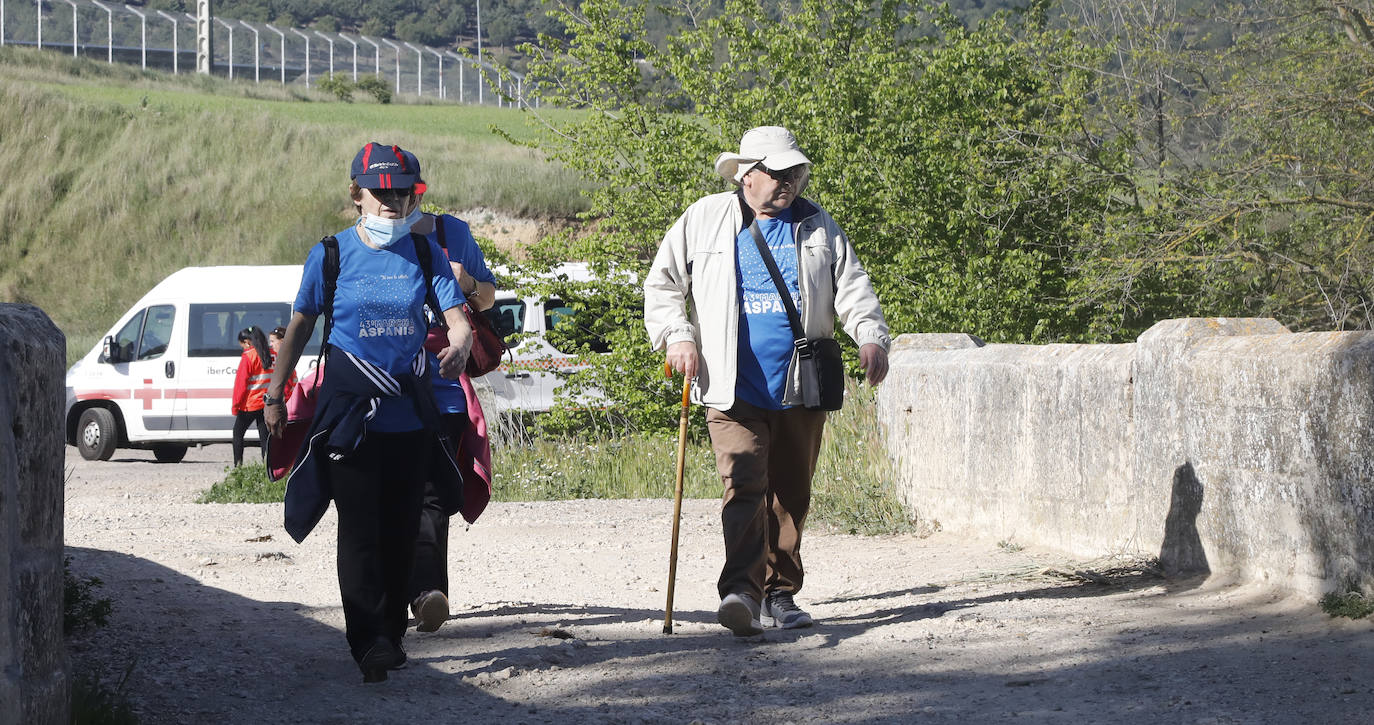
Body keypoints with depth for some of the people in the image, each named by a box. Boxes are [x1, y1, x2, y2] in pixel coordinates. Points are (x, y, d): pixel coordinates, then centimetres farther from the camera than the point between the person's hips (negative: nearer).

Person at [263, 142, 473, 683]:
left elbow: (457, 318, -3)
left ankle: (392, 633, 21)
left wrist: (458, 345, -27)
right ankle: (369, 643, -12)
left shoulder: (426, 254, 4)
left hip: (411, 413, 2)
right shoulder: (330, 255, 0)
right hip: (348, 411, -2)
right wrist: (275, 396, 6)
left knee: (400, 528, 8)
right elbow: (299, 328, 7)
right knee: (360, 528, -9)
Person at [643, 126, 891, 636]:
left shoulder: (818, 226, 10)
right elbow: (662, 284, 9)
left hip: (800, 391, 3)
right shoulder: (704, 221, 4)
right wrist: (677, 336, -6)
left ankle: (780, 595, 19)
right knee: (743, 484, -18)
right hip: (735, 391, -3)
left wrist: (871, 337, -11)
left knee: (791, 495, 9)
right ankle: (741, 591, -27)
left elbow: (852, 287, 7)